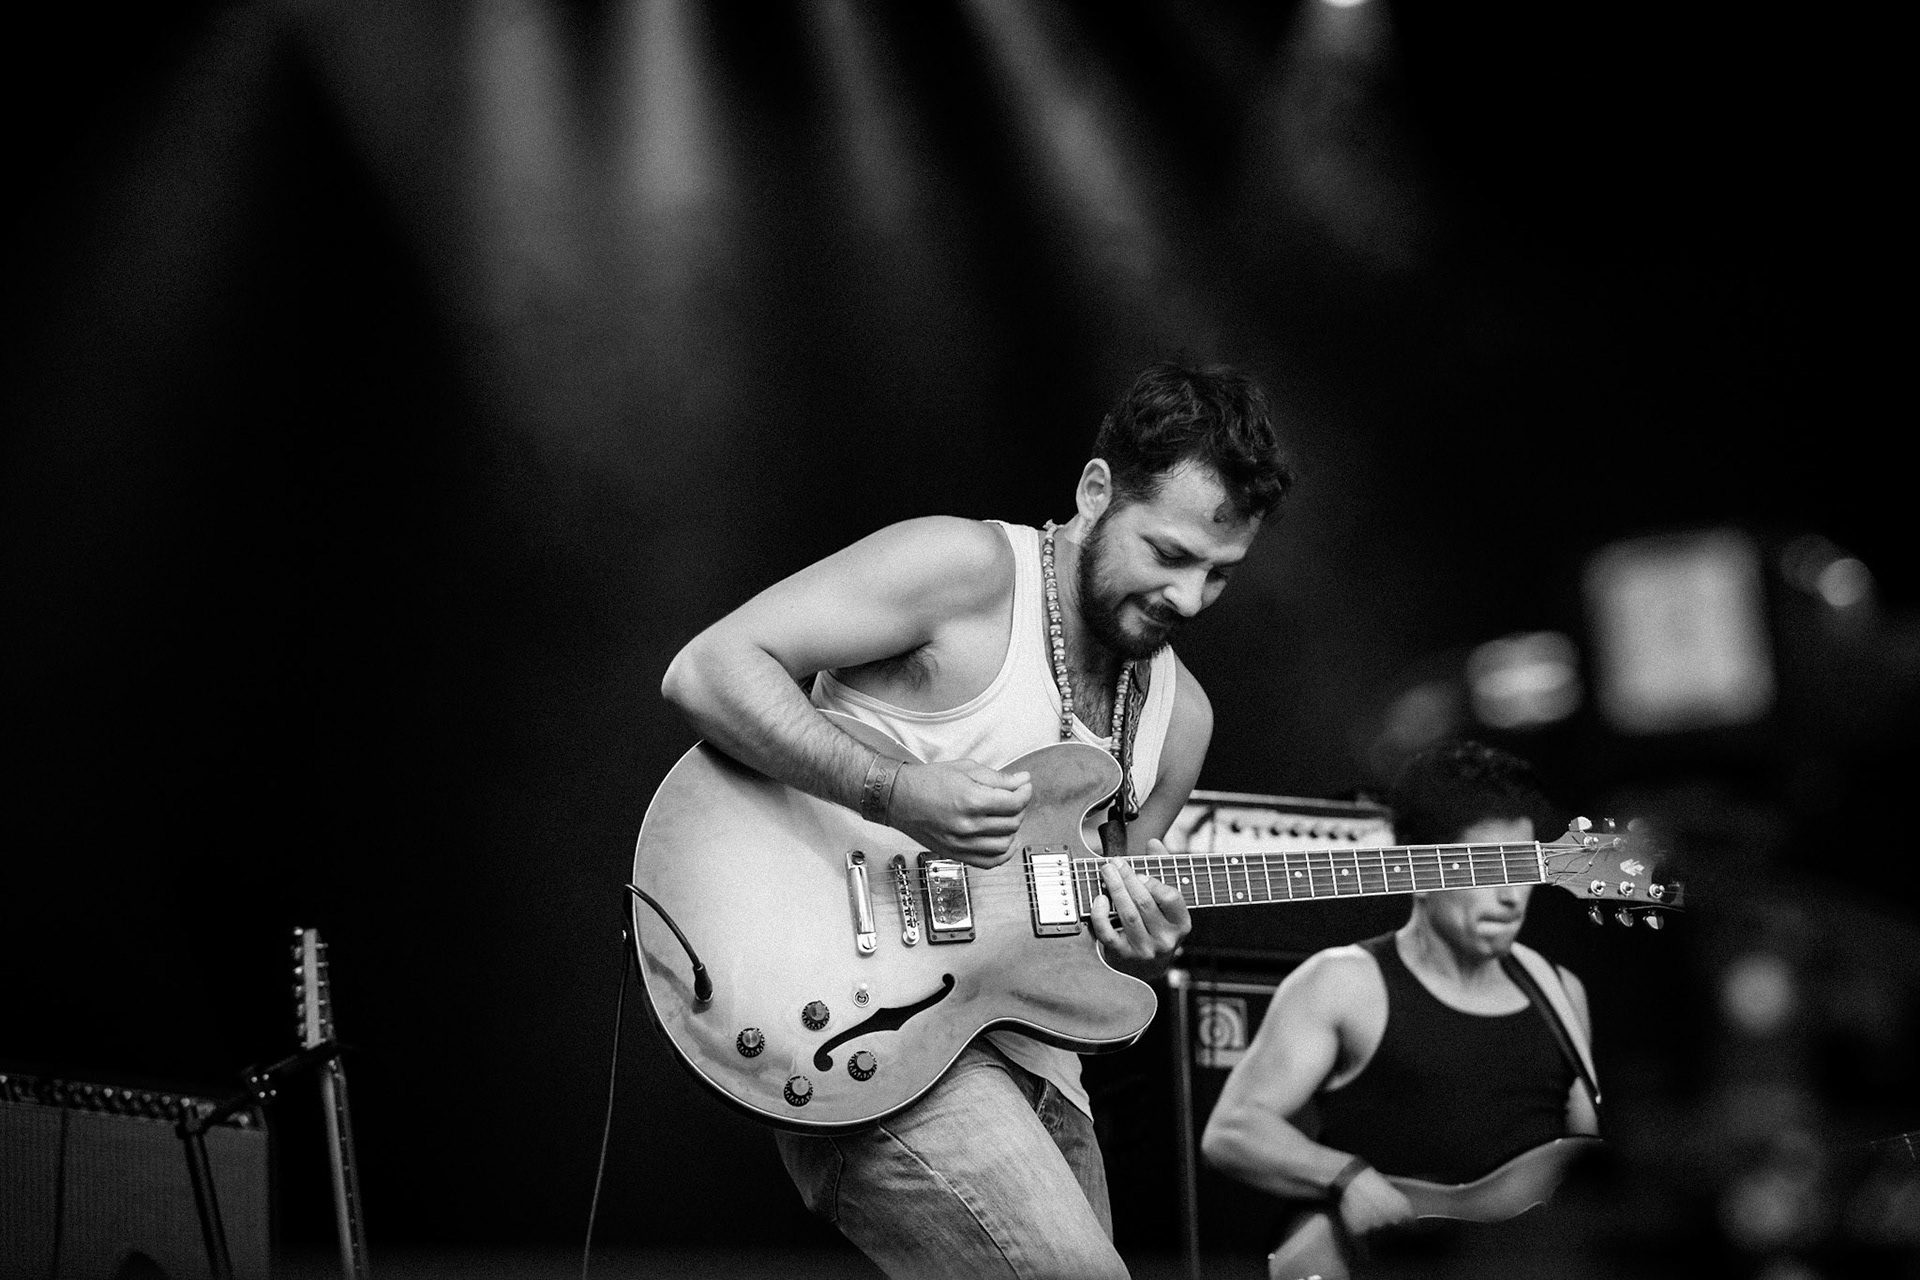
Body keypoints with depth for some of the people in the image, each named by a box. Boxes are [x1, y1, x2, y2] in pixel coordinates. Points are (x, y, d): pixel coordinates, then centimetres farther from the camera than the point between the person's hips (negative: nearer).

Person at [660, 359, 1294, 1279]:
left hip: (1026, 1059, 8)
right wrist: (892, 795, -28)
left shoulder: (1178, 714, 11)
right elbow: (706, 671, -18)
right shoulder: (968, 571, -10)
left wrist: (1138, 948, -5)